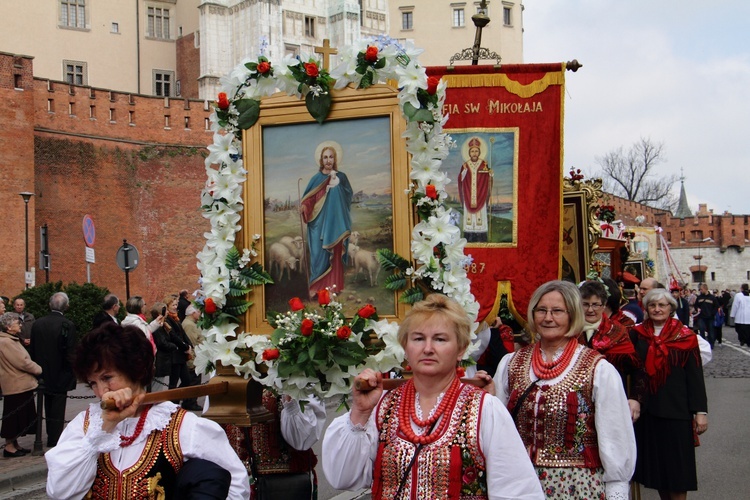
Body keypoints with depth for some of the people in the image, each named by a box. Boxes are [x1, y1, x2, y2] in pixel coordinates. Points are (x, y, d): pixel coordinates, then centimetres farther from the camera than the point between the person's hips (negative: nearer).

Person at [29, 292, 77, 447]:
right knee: (58, 405, 4)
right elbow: (71, 352, -17)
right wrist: (72, 370, -3)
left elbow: (32, 349, 3)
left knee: (49, 406, 18)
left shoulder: (37, 324, -3)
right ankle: (56, 438, 7)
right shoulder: (67, 325, -18)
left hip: (44, 373, 5)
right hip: (60, 374, -5)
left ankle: (51, 436, 28)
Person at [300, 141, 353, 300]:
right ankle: (318, 288, 2)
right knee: (319, 255, -3)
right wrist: (303, 207, -19)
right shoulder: (316, 178, 4)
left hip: (336, 225, 1)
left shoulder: (341, 177, 5)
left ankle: (334, 286, 8)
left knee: (335, 255, 2)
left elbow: (349, 196, 0)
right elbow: (307, 200, -1)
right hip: (319, 224, 0)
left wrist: (337, 185, -10)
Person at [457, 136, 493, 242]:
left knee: (481, 213, -2)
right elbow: (461, 180, -1)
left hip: (480, 195, -1)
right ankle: (469, 236, 3)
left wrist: (490, 175, -18)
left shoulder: (484, 164, 1)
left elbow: (487, 180, 1)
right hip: (468, 195, 1)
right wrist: (464, 172, -16)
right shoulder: (465, 165, 4)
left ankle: (481, 237, 0)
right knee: (469, 213, 0)